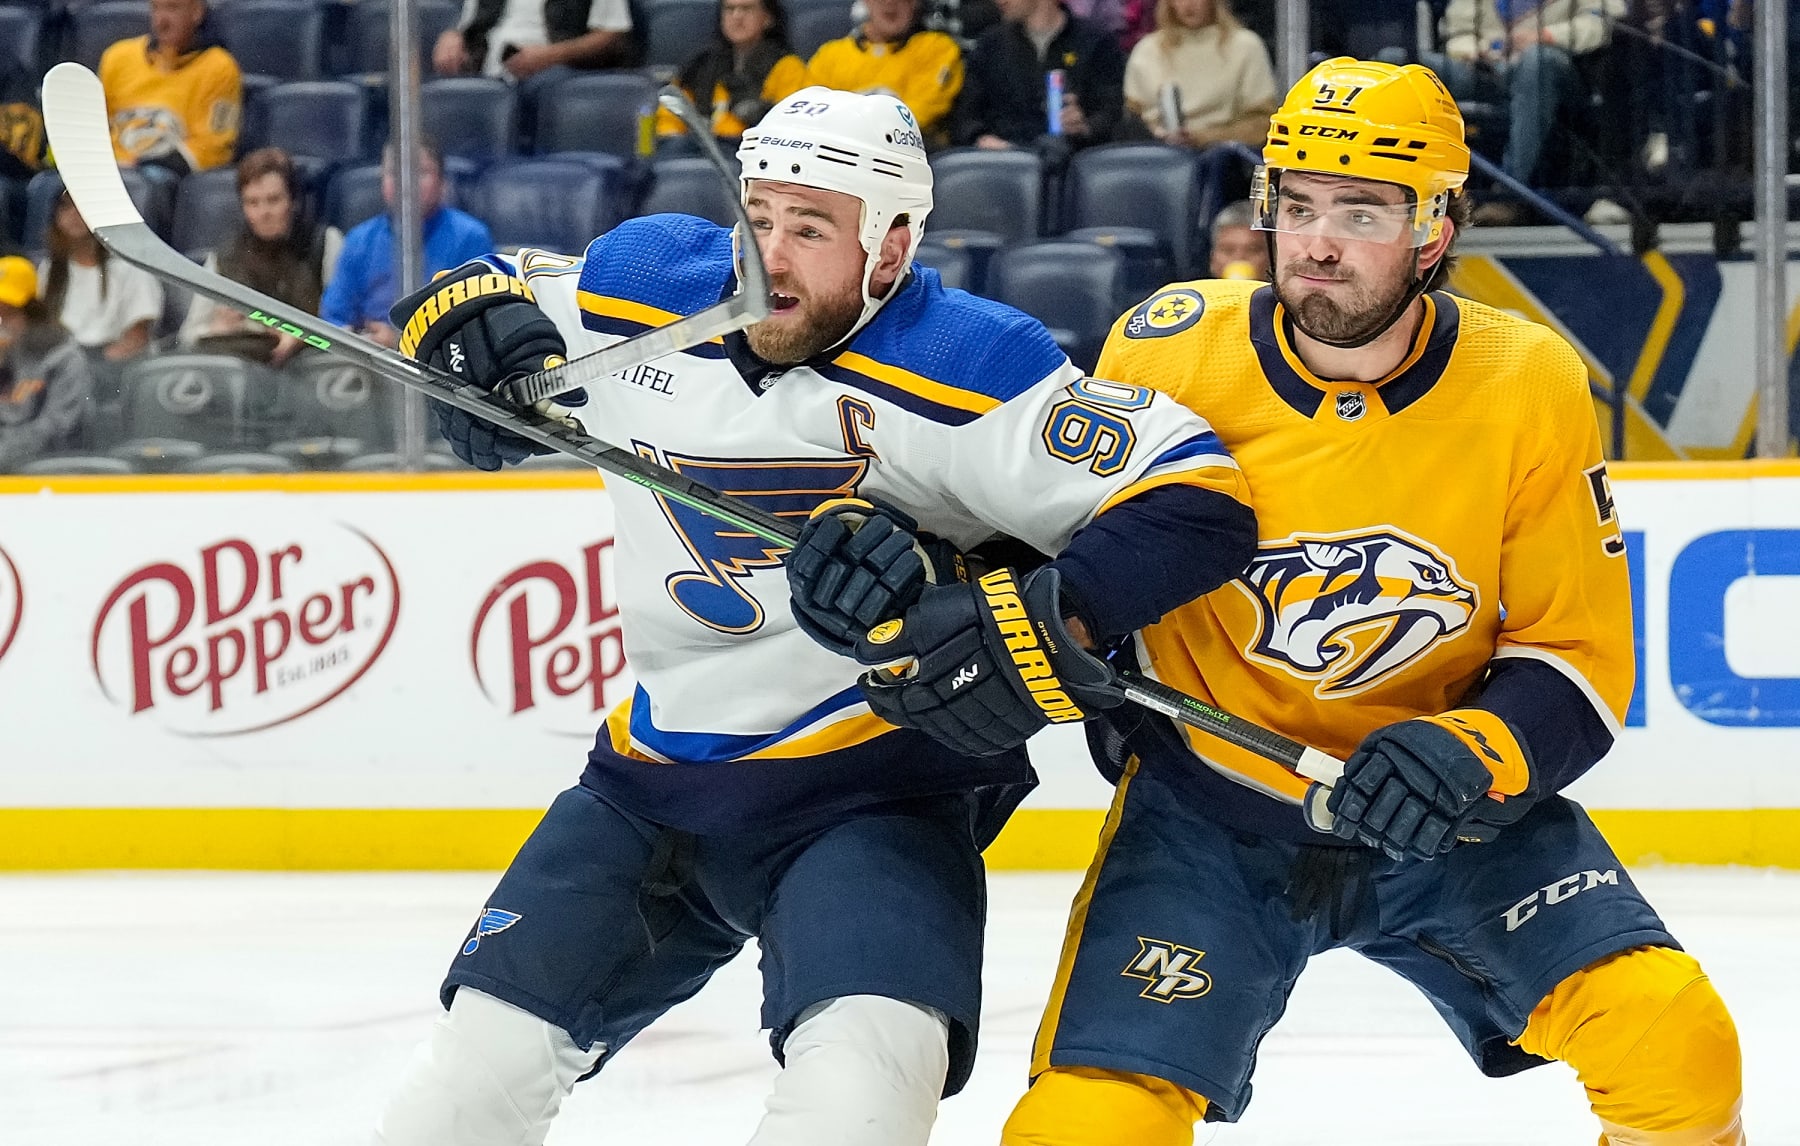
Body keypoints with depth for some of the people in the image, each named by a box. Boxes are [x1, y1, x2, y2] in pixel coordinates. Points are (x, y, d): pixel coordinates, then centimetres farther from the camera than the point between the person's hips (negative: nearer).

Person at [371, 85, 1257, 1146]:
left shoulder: (970, 370, -19)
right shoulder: (645, 283, -3)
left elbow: (1202, 501, -23)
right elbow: (464, 299, 16)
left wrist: (1029, 611, -34)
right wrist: (475, 325, -8)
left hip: (872, 788, -5)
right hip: (657, 773, 5)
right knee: (490, 1049, 6)